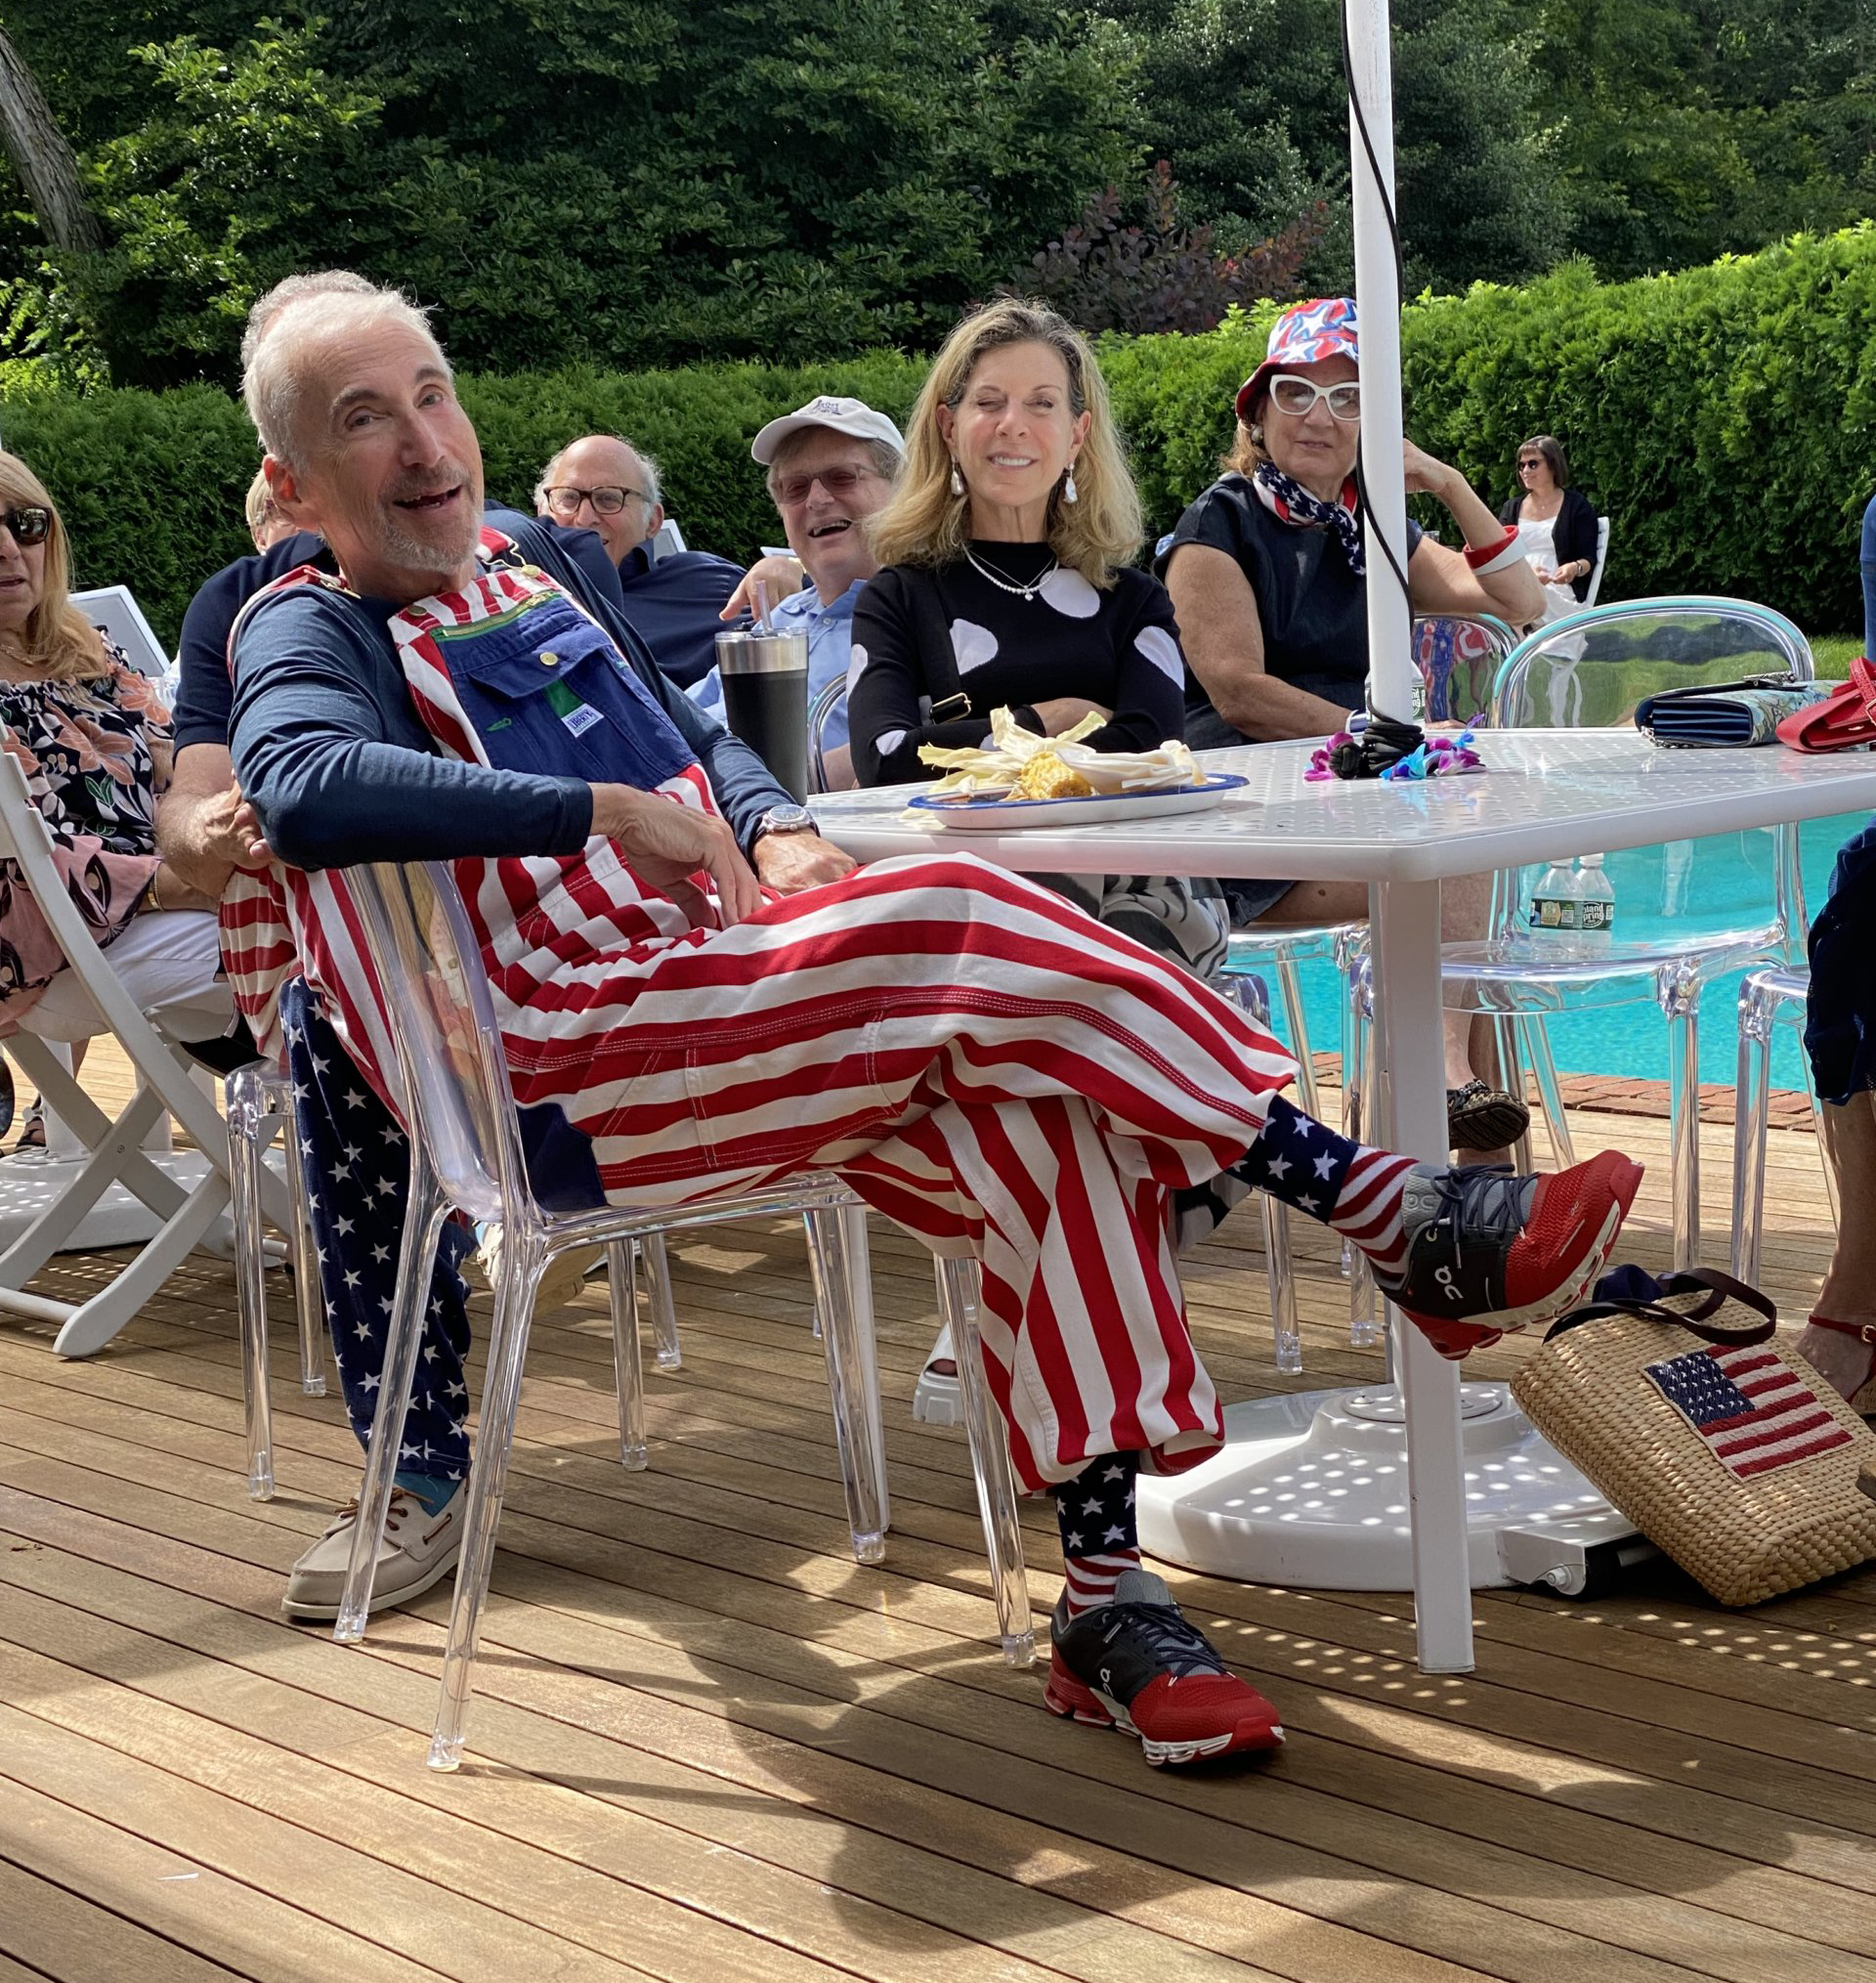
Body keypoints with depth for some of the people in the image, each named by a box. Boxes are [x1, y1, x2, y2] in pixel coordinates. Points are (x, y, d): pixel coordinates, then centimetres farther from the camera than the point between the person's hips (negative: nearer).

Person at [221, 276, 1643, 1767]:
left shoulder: (533, 596, 24)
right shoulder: (312, 635, 1)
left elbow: (700, 761, 33)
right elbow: (302, 785, -23)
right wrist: (601, 811, -27)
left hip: (707, 1004, 7)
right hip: (560, 1082, -7)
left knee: (1043, 1103, -21)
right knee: (963, 923, -26)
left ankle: (1105, 1592, -24)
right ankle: (1400, 1224, -21)